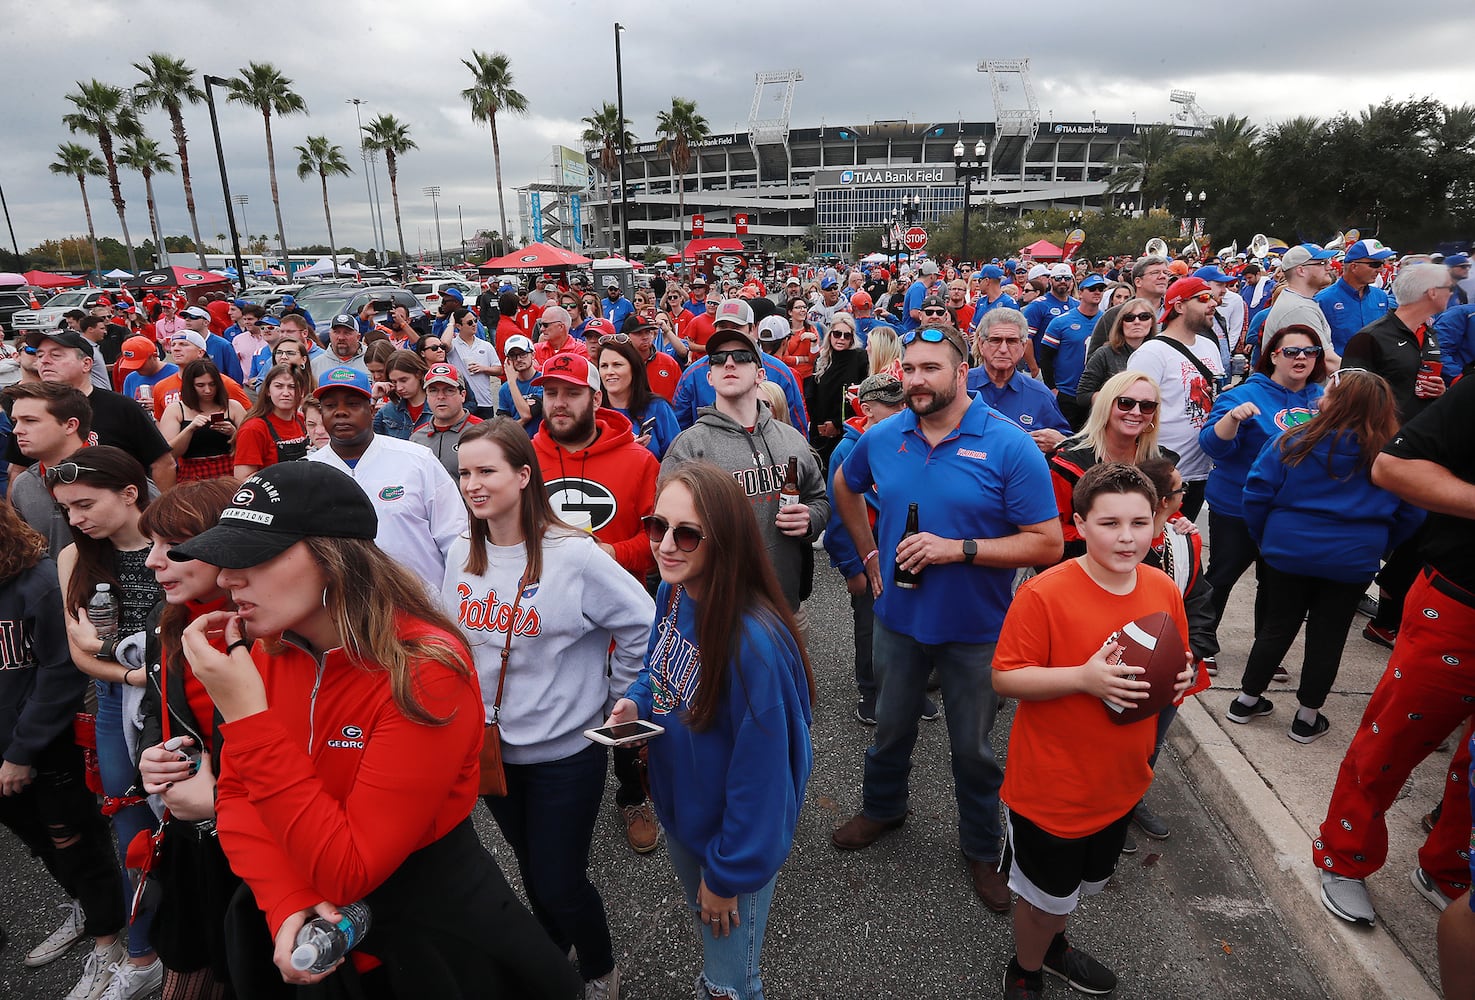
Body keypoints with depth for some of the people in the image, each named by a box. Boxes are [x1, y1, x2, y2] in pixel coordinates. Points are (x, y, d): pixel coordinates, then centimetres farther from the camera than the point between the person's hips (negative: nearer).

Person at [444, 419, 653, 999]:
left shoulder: (574, 555, -19)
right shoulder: (462, 555, -2)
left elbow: (642, 626, -14)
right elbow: (450, 636, 13)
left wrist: (618, 700, -7)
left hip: (565, 751, -5)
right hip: (489, 745, 5)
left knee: (559, 882, 4)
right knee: (530, 867, 23)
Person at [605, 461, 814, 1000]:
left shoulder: (754, 641, -37)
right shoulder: (673, 593, -13)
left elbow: (759, 772, -27)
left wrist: (728, 875, -15)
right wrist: (636, 701, -12)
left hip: (738, 841, -7)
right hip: (679, 813, 7)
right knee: (705, 931, 34)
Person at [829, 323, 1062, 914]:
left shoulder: (1009, 447, -18)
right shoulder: (882, 437, -5)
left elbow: (1046, 544, -18)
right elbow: (845, 486, 16)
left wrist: (958, 548, -27)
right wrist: (869, 554, 8)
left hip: (975, 628, -3)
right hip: (899, 618, 3)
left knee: (973, 748, 15)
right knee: (890, 728, 23)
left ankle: (981, 847, 39)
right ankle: (883, 808, 50)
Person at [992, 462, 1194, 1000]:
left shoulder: (1164, 589, -6)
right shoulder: (1044, 594, -25)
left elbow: (1176, 662, 9)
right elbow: (1005, 677, -22)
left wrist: (1181, 676, -13)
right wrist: (1084, 678, -32)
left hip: (1121, 783, 6)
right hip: (1051, 788, -6)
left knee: (1086, 881, 29)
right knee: (1046, 894, 16)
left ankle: (1052, 943, 59)